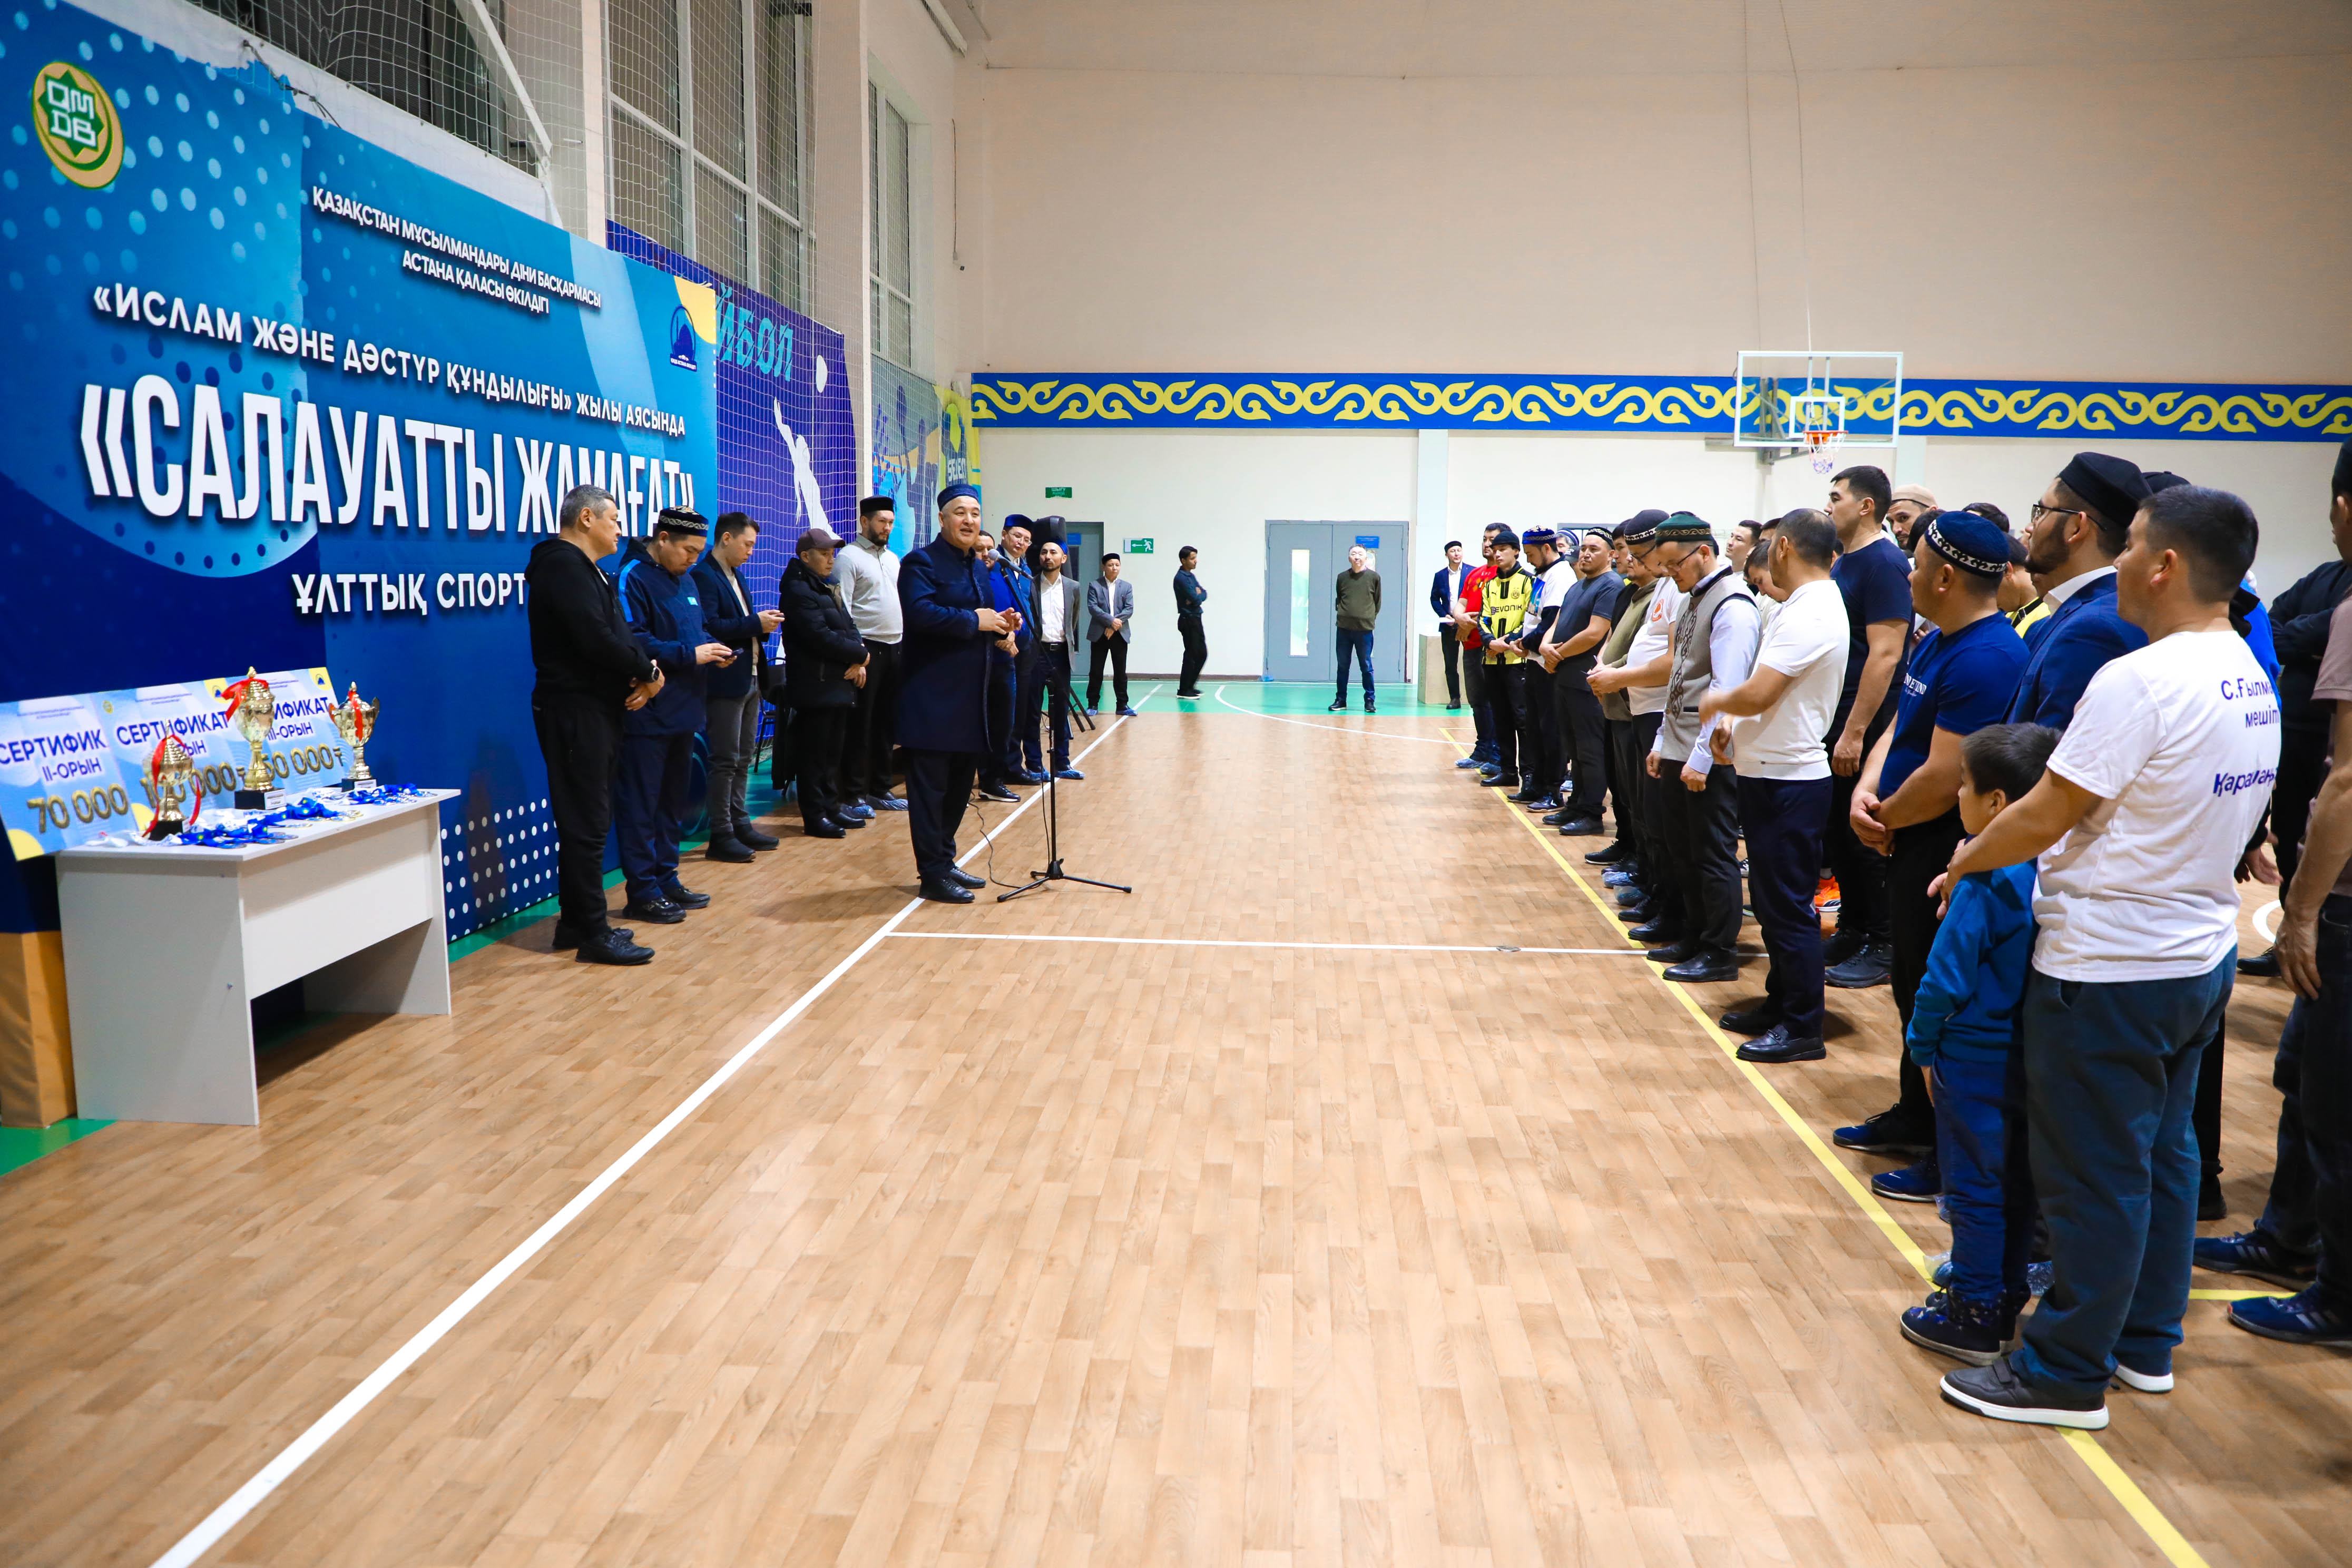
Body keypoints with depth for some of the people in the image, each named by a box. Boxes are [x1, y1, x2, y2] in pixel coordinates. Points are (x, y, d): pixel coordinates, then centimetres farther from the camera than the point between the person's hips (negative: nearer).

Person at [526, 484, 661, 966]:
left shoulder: (586, 569, 19)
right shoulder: (564, 565, -13)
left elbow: (617, 633, 15)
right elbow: (595, 638, -24)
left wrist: (643, 672, -5)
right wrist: (648, 672, -11)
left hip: (595, 710, 10)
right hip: (575, 711, -10)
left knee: (587, 821, 14)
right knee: (586, 824, -7)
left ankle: (577, 922, 23)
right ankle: (593, 935, -2)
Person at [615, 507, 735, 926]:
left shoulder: (685, 581, 15)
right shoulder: (633, 578, -13)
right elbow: (632, 642, -21)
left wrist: (713, 647, 3)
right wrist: (690, 654, -20)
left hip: (682, 713, 9)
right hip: (648, 716, -9)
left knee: (673, 801, 16)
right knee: (641, 805, -2)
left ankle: (666, 880, 26)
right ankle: (643, 893, 3)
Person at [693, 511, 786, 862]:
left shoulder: (737, 576, 17)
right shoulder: (704, 576, -14)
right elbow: (710, 627, -24)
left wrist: (763, 623, 1)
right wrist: (755, 624, -22)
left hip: (750, 679, 9)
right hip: (727, 681, -9)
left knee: (744, 758, 14)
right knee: (725, 761, -4)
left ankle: (740, 825, 22)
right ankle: (721, 836, 2)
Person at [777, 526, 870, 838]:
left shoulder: (829, 588, 18)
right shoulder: (798, 591, -11)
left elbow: (848, 627, 13)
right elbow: (821, 637, -20)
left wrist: (858, 662, -6)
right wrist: (860, 654, -10)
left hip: (839, 684, 9)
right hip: (815, 687, -9)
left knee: (832, 753, 13)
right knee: (814, 755, -2)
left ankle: (831, 809, 21)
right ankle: (814, 817, 4)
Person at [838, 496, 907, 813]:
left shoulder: (893, 559, 17)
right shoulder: (849, 557, -7)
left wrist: (905, 643, 12)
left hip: (895, 648, 7)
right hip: (867, 649, -7)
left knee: (886, 724, 12)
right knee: (860, 726, -3)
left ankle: (880, 789, 20)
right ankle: (853, 794, 3)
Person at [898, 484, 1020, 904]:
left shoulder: (979, 568, 17)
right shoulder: (921, 562, -9)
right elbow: (920, 612, -25)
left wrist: (1001, 626, 0)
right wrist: (975, 621, -20)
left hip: (970, 695, 9)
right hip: (932, 696, -9)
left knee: (960, 784, 15)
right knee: (930, 786, -2)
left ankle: (945, 861, 26)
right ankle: (933, 875, 3)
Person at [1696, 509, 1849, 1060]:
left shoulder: (1809, 615, -19)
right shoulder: (1812, 606, 13)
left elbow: (1756, 694, -25)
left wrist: (1716, 701, -6)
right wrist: (1735, 730, 7)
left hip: (1788, 782, -10)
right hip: (1771, 772, 10)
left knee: (1788, 906, -2)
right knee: (1773, 900, 18)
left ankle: (1803, 1029, 7)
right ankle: (1780, 1004, 30)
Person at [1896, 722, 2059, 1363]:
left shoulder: (1982, 884, -22)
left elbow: (1945, 978, -19)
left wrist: (1922, 1043, -5)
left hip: (1977, 1062, -7)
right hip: (2035, 1060, 7)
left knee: (1974, 1188, 4)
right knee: (2017, 1184, 18)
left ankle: (1973, 1317, 14)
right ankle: (2004, 1301, 31)